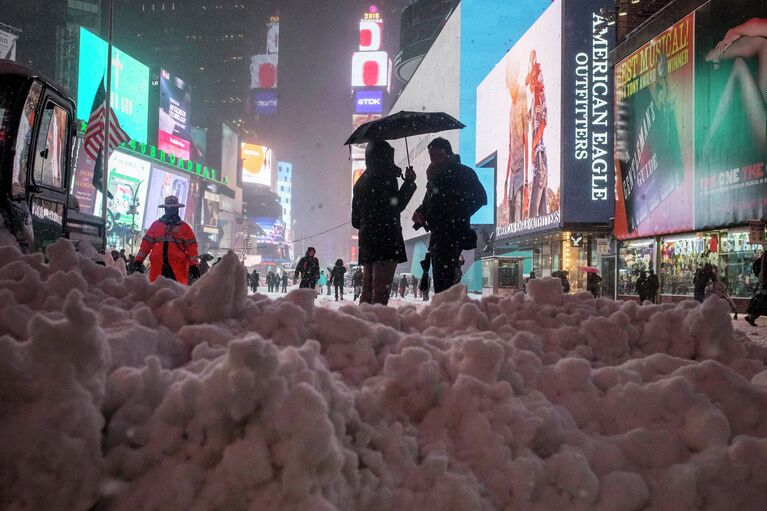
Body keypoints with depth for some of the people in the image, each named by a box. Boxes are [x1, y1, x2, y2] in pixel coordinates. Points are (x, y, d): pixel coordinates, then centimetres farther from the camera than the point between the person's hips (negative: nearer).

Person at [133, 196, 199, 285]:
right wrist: (138, 260, 4)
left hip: (178, 268, -2)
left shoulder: (184, 227, 7)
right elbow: (146, 244, 12)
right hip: (158, 267, 2)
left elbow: (191, 247, 1)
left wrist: (194, 265, -8)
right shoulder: (156, 225, 14)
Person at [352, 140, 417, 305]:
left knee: (368, 290, 9)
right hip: (386, 240, -8)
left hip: (366, 240, 8)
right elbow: (396, 205, -7)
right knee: (381, 291, -11)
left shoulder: (361, 182, 19)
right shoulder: (385, 176, -6)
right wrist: (409, 181, 1)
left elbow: (355, 220, 19)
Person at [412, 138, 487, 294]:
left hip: (454, 233, -7)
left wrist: (459, 215, -12)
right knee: (439, 275, 9)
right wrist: (420, 212, 5)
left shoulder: (463, 173, -2)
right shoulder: (433, 174, 18)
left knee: (443, 275, -18)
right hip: (438, 233, 7)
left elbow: (480, 198, -4)